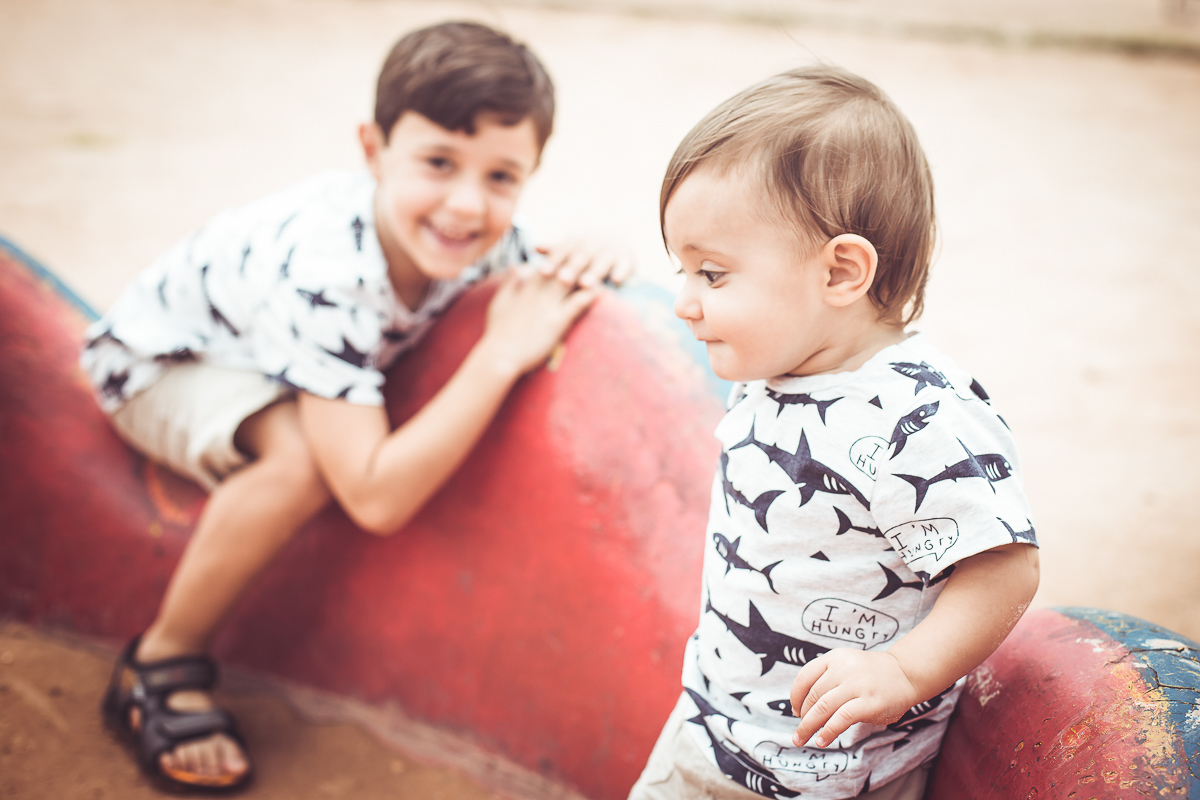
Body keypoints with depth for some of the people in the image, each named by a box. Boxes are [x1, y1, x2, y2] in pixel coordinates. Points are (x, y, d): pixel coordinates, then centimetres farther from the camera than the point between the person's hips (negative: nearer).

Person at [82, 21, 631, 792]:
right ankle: (162, 665, -12)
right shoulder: (325, 274, -42)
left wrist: (586, 260, -29)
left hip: (283, 357, 7)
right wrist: (503, 352, -46)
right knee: (302, 458, -34)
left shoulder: (479, 230, -24)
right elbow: (376, 499, -44)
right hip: (165, 356, -7)